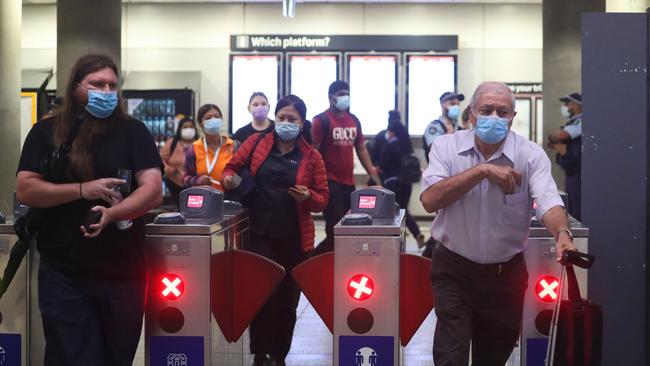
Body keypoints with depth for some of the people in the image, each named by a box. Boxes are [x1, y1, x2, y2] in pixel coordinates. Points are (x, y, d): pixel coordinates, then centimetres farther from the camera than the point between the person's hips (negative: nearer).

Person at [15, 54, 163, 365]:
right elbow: (25, 190, -3)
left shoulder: (132, 132, 3)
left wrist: (111, 213, -23)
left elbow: (153, 190, -7)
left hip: (123, 270, 1)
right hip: (63, 273, 0)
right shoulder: (46, 132, 6)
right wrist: (82, 190, -15)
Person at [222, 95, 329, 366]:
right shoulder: (256, 143, 4)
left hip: (294, 238, 1)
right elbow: (232, 167, 13)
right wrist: (229, 179, -10)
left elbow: (323, 199, 4)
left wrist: (308, 197, -17)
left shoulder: (311, 157, 2)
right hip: (259, 233, -1)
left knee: (286, 300, 8)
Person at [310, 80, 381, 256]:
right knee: (336, 230, -9)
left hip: (349, 182, 7)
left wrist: (374, 177, 10)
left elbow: (361, 149, 16)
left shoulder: (354, 120, 12)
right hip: (330, 182, -7)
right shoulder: (321, 120, -8)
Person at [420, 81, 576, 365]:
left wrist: (562, 233, -41)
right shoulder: (446, 147, -5)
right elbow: (430, 200, -18)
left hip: (507, 273, 1)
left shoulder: (531, 155, -6)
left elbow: (548, 201, -19)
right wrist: (482, 170, -24)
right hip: (454, 269, -1)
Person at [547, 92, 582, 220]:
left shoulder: (580, 122, -12)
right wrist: (557, 146, -10)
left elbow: (559, 136, -23)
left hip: (578, 173, -10)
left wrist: (552, 137, 1)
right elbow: (552, 141, 13)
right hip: (570, 172, 10)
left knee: (577, 212, -10)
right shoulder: (571, 123, 18)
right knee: (570, 210, 13)